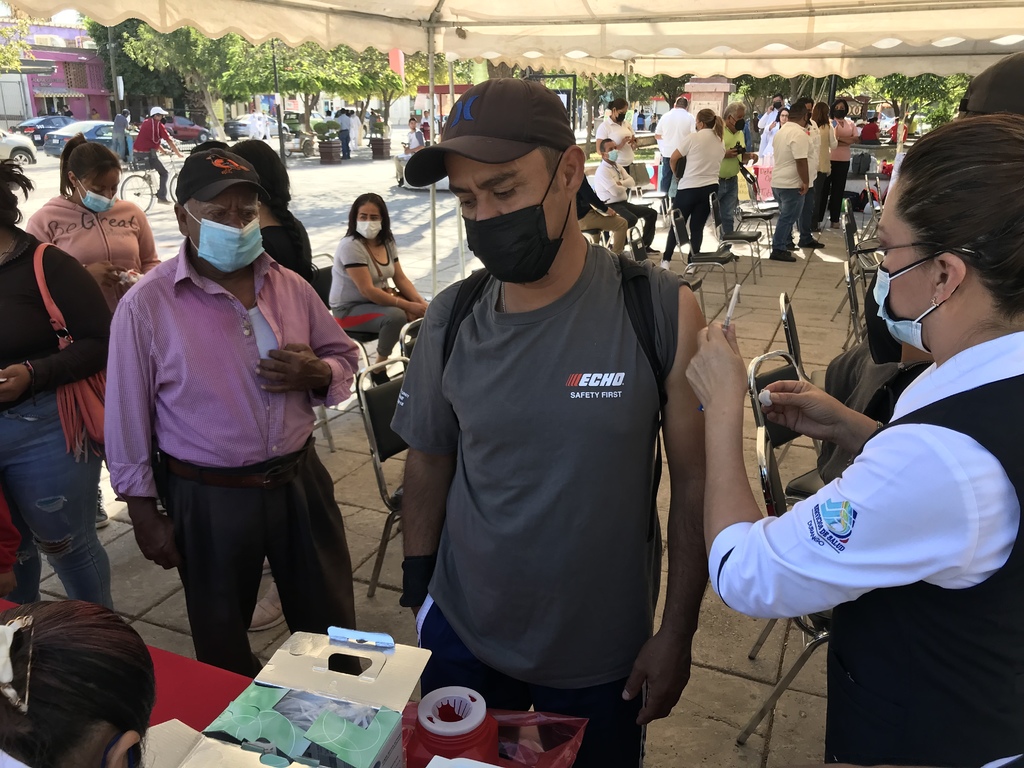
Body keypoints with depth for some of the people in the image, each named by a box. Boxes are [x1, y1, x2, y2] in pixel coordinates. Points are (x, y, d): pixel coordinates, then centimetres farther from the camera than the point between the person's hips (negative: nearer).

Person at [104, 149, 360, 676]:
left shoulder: (292, 287, 0)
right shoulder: (146, 305, -11)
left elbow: (344, 356, 11)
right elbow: (128, 417, -6)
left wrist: (318, 374, -12)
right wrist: (144, 513, -3)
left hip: (299, 481, 4)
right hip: (208, 500, -3)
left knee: (332, 626, 18)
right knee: (223, 646, 17)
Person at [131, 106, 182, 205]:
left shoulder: (146, 122, 19)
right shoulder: (158, 124, -5)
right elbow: (169, 140, -6)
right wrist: (178, 153, 3)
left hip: (138, 152, 8)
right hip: (148, 154, -8)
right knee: (164, 173, 3)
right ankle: (162, 197, -2)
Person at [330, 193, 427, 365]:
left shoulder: (387, 242, 2)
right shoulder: (351, 246, -22)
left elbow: (401, 279, 2)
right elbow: (367, 291, -28)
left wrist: (421, 302, -16)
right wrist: (408, 305, -29)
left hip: (380, 299, 7)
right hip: (350, 309, -7)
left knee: (422, 310, -11)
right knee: (396, 316, -31)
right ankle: (380, 364, -10)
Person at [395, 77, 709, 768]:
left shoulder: (663, 313, -16)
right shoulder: (450, 320, -8)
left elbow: (695, 482, -9)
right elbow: (430, 462, 3)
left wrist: (678, 633, -5)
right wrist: (418, 597, 6)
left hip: (603, 653, -2)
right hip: (461, 638, 3)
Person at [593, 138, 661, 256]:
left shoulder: (618, 166, 15)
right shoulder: (602, 170, -14)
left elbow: (632, 183, 5)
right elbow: (615, 191, -24)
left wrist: (620, 183, -16)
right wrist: (625, 186, -1)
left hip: (624, 203, 10)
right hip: (611, 206, -10)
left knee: (651, 213, 7)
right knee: (632, 219, -36)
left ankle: (645, 245, 13)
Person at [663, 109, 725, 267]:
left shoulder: (694, 137, -7)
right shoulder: (721, 143, 11)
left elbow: (674, 158, -2)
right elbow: (714, 165, 13)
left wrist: (677, 173, 13)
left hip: (689, 188, -4)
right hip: (711, 188, 4)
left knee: (677, 224, 8)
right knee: (697, 227, 8)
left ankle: (666, 260, 10)